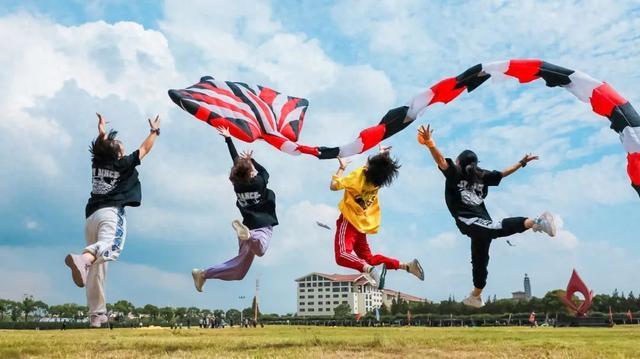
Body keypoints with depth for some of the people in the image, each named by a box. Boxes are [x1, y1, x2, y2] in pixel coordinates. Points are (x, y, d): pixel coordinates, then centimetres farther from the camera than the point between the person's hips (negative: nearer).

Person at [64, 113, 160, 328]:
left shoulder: (96, 162, 18)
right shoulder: (123, 164, 7)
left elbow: (101, 146, 40)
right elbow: (145, 149, 20)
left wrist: (101, 130, 56)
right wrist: (154, 131, 35)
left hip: (91, 217, 7)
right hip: (111, 213, -7)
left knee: (97, 267, 5)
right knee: (109, 247, -34)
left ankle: (97, 314, 2)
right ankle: (82, 259, -66)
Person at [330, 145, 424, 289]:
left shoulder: (359, 174, -17)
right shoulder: (378, 178, 3)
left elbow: (334, 185, -16)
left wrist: (342, 167, -5)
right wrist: (383, 153, 32)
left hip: (349, 222, -8)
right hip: (362, 225, 8)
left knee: (343, 255, -25)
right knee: (369, 259, 15)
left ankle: (371, 269, -47)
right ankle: (406, 266, 1)